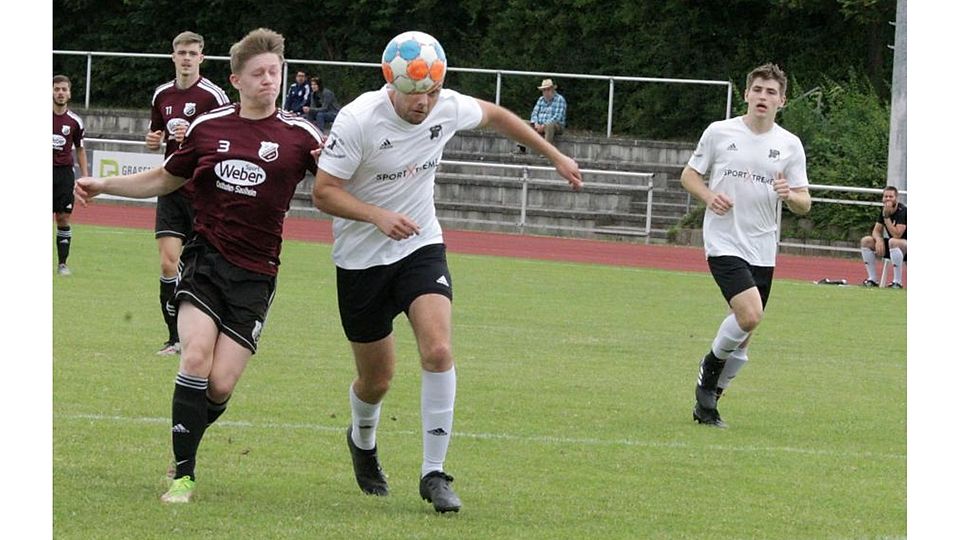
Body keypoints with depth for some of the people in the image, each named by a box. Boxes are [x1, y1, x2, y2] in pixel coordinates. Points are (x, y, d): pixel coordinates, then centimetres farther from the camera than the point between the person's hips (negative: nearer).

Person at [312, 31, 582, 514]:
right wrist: (378, 215, -33)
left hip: (422, 248, 2)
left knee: (438, 351, -22)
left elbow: (493, 115, 14)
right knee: (377, 377, 8)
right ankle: (362, 441, 44)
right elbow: (323, 191, -18)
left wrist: (555, 156, 19)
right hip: (361, 258, -2)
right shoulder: (358, 120, -22)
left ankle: (433, 474, -13)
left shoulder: (447, 108, -10)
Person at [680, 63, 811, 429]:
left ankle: (707, 405, 23)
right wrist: (709, 196, -11)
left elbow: (804, 204, 7)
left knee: (743, 337, 7)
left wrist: (790, 195, -17)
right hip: (724, 243, -4)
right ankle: (710, 367, 3)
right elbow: (689, 175, 10)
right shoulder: (719, 132, 0)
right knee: (750, 315, -24)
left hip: (762, 251, 4)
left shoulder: (790, 145, 6)